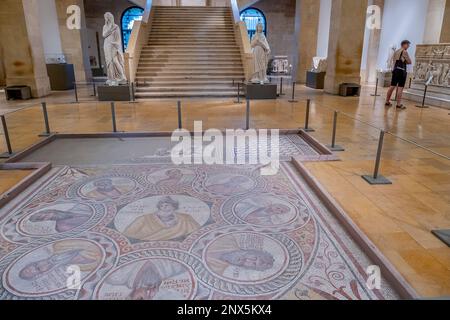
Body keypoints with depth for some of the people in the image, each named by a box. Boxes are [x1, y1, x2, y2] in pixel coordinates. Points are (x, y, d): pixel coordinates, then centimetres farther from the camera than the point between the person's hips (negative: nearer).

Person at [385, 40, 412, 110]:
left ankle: (387, 101, 13)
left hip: (395, 70, 8)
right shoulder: (404, 52, -7)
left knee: (392, 86, 10)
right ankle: (398, 104, -9)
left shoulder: (396, 52, 17)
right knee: (400, 88, -8)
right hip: (402, 71, -8)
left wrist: (403, 61, 15)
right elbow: (410, 62, -7)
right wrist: (405, 61, 11)